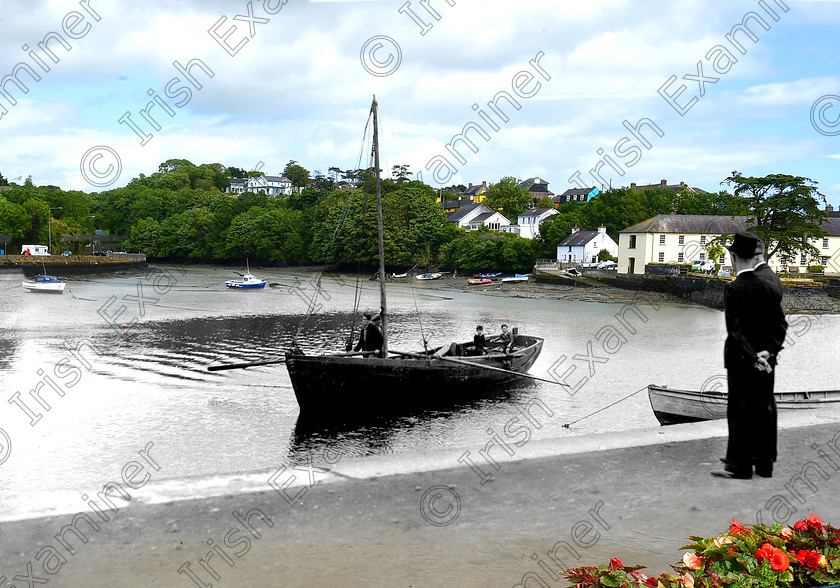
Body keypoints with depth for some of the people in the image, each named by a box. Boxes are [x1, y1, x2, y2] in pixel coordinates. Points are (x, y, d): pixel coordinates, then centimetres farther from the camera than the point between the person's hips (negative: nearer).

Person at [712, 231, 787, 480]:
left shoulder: (734, 289, -16)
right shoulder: (771, 282, 2)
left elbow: (735, 330, -21)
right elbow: (781, 323, 2)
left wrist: (752, 357, -18)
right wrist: (771, 350, -4)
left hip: (742, 359, -6)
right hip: (767, 358, 6)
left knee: (740, 411, 2)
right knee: (765, 409, 13)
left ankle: (740, 465, 6)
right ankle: (765, 463, 21)